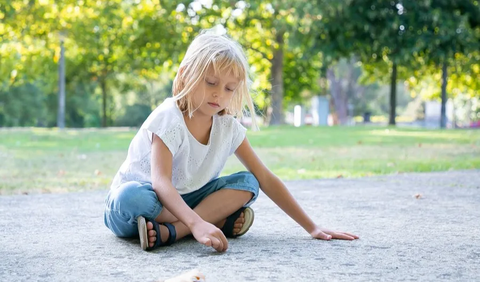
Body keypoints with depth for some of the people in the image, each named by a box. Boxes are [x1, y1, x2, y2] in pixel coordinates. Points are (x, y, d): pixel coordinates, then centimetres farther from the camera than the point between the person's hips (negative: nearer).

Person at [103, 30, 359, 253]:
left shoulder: (228, 126, -5)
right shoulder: (168, 118, -22)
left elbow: (265, 179, -2)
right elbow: (160, 182, -34)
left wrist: (311, 227, -7)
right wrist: (196, 223, -51)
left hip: (184, 200, 6)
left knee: (247, 183, -13)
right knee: (131, 196, -40)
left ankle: (170, 231, -28)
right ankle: (219, 221, -26)